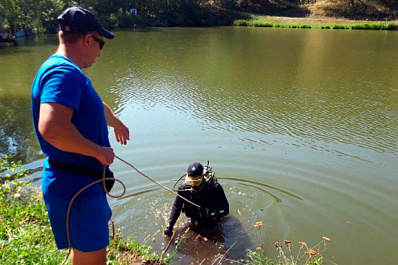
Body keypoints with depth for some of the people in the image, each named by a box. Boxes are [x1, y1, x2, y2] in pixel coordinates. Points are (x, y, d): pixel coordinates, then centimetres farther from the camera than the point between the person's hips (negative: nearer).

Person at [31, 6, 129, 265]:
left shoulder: (68, 72, 11)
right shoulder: (64, 72, -21)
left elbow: (97, 106, 29)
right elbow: (51, 128, -36)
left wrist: (118, 124, 45)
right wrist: (99, 151, -23)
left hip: (81, 182, 10)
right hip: (76, 185, -10)